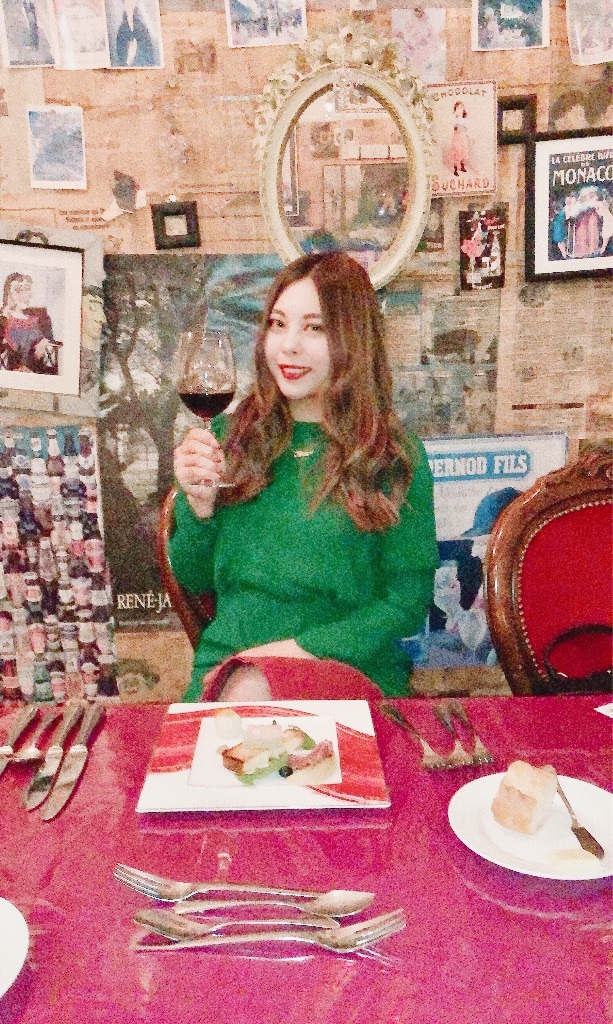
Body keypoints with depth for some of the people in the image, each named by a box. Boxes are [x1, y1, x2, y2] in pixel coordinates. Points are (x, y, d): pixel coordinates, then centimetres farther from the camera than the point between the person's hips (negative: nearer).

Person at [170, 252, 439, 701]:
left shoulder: (396, 457, -3)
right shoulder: (233, 434, 5)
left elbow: (410, 600, -3)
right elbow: (194, 579, 8)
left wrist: (298, 649, -13)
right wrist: (198, 503, -10)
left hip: (348, 670, 0)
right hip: (231, 662, 1)